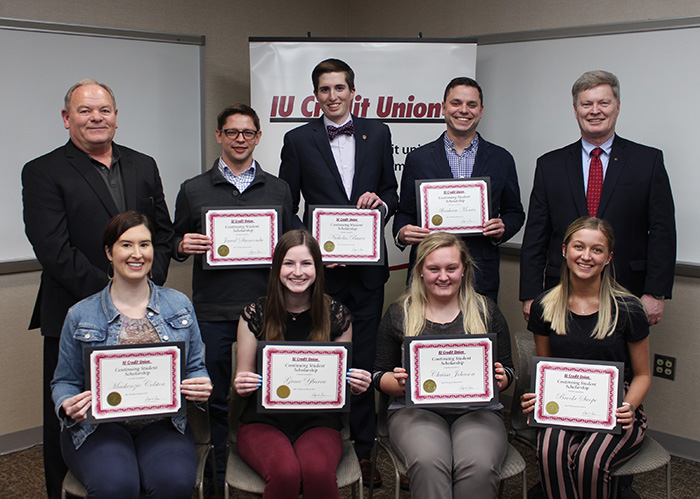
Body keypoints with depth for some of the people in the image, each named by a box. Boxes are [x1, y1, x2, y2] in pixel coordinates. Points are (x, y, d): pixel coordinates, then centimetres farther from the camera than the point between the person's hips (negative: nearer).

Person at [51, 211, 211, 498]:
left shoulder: (179, 305, 9)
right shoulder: (81, 315, 5)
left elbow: (196, 367, 15)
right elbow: (65, 381, 11)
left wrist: (201, 388, -8)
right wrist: (68, 407, -12)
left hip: (162, 423, 1)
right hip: (97, 425, -1)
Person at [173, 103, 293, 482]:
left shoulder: (278, 190, 11)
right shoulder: (193, 190, 8)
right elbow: (176, 247, 11)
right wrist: (183, 246, -11)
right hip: (213, 312, 0)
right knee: (217, 398, 8)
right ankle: (220, 476, 24)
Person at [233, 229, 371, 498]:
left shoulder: (337, 315, 3)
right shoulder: (255, 314, 2)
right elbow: (243, 381, 9)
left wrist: (356, 385, -10)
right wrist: (240, 385, -14)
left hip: (318, 421, 0)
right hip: (264, 421, 0)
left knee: (318, 471, -33)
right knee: (285, 472, -33)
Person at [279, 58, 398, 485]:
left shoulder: (377, 133, 9)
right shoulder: (298, 140, 4)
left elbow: (392, 192, 14)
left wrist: (381, 202, -9)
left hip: (367, 269, 1)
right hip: (320, 269, -1)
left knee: (364, 363, 8)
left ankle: (364, 451, 21)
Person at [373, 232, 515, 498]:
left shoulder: (486, 311, 11)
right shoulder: (398, 314, 9)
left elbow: (508, 371, 15)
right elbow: (380, 374, 12)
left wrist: (499, 378, -9)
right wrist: (399, 382, -11)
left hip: (477, 409, 1)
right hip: (416, 410, 0)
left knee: (478, 466, -32)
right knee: (427, 463, -33)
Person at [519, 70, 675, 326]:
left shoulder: (649, 160, 5)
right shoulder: (550, 165, 9)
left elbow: (662, 233, 1)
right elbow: (535, 237, 6)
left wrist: (655, 294, -7)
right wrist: (531, 295, 0)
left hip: (627, 293, -1)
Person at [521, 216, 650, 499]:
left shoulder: (627, 309, -3)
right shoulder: (544, 307, 3)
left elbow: (642, 374, 7)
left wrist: (628, 407, -13)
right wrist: (536, 397, -7)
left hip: (614, 413, -1)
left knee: (589, 460, -31)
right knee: (551, 453, -32)